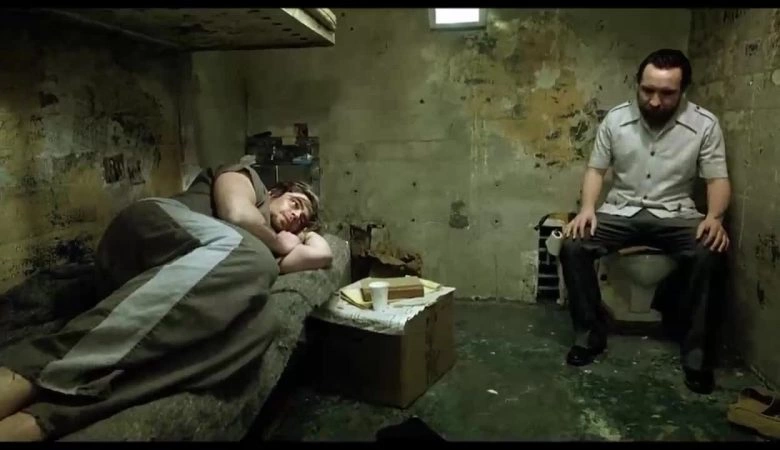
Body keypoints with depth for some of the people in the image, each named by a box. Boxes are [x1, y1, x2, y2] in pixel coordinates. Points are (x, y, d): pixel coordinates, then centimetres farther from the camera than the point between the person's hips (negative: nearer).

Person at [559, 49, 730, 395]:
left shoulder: (704, 124, -6)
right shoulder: (615, 119, -2)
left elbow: (718, 178, -3)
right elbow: (596, 168, 2)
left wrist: (715, 217, -24)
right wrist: (587, 207, -16)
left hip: (675, 215, -1)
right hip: (621, 212, 1)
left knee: (711, 254, -32)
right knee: (572, 246, -26)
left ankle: (695, 350, -15)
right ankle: (591, 335, -10)